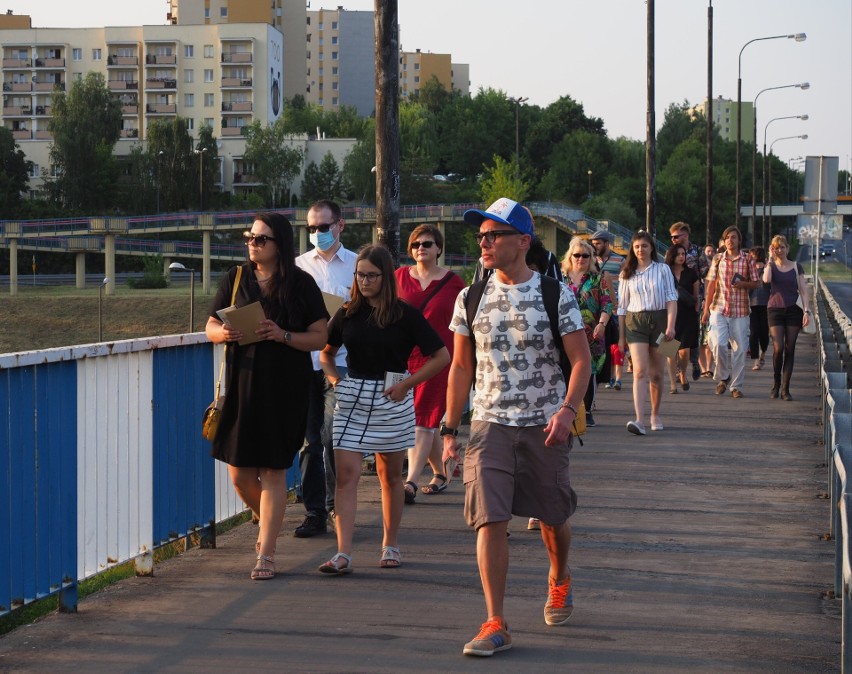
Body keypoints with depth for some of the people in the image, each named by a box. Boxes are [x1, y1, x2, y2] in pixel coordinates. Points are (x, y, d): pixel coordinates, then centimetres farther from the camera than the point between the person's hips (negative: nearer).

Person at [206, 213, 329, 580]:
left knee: (273, 470, -2)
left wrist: (283, 336, -18)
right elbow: (210, 327, 11)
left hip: (284, 388, -3)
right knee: (239, 473, 4)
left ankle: (266, 553, 3)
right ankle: (269, 523, 33)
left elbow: (320, 337, -2)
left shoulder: (300, 284, -1)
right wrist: (223, 333, -12)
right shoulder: (235, 279, 8)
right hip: (242, 384, 3)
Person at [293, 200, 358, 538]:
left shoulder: (358, 265, 8)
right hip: (304, 361, 2)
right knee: (309, 441, 3)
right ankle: (314, 512, 9)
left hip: (341, 361, -2)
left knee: (332, 437, -9)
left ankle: (336, 505, 8)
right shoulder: (298, 265, 12)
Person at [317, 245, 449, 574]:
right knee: (346, 473, -9)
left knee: (391, 475, 11)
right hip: (351, 400, 2)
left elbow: (441, 356, -1)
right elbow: (326, 352, 22)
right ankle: (343, 553, -13)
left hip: (391, 400, -2)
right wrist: (333, 378, 3)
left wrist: (406, 384, -7)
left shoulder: (405, 315, -3)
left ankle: (390, 545, 26)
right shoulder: (347, 313, 6)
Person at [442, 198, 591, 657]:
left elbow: (581, 359, -3)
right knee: (489, 519, -12)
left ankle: (559, 580, 45)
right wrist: (450, 430, 7)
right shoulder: (471, 298, 3)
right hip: (489, 425, 1)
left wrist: (566, 410, -18)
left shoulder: (555, 294, -4)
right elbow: (461, 367, 10)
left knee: (552, 516, 13)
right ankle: (495, 624, -9)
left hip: (544, 427, -1)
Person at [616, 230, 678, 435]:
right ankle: (639, 420, -24)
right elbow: (622, 306, 12)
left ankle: (655, 415, 25)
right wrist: (621, 336, 10)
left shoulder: (662, 270, 5)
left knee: (656, 373, 8)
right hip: (635, 322, 0)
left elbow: (671, 299, 1)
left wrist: (670, 326, -11)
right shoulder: (627, 274, 9)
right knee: (640, 371, -14)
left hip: (659, 320, 0)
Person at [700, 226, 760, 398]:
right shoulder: (718, 259, 7)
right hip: (719, 308, 0)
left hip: (740, 310, 0)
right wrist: (706, 310, 3)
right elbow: (711, 285, 7)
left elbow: (755, 283, 9)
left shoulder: (748, 261, 4)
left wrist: (743, 284, -13)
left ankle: (736, 386, 11)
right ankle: (723, 377, 8)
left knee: (739, 348, 1)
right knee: (718, 344, -16)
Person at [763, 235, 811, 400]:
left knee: (790, 349, -2)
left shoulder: (796, 267, 8)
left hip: (793, 311, 1)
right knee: (778, 349, -13)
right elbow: (766, 279, -17)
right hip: (775, 310, -1)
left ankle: (785, 388, 2)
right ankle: (776, 384, 6)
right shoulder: (771, 266, 6)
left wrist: (807, 310, -5)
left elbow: (803, 290, 5)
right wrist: (771, 259, -9)